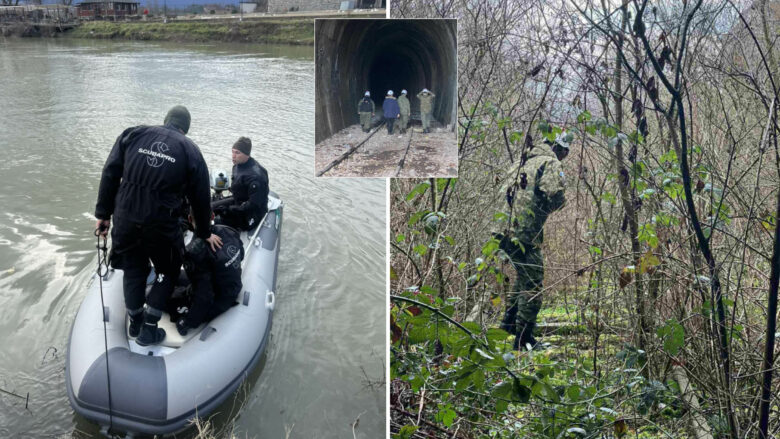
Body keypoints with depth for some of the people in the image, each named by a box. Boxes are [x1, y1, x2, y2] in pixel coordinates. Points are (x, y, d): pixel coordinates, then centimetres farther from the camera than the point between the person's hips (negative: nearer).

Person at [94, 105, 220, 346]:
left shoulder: (132, 135, 7)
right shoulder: (190, 150, 2)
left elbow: (109, 175, 3)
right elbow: (200, 198, 7)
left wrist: (103, 213, 10)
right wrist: (204, 233, 19)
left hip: (125, 217, 3)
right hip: (161, 224, -3)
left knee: (133, 269, 22)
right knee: (168, 272, 19)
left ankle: (135, 323, 37)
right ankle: (148, 329, 18)